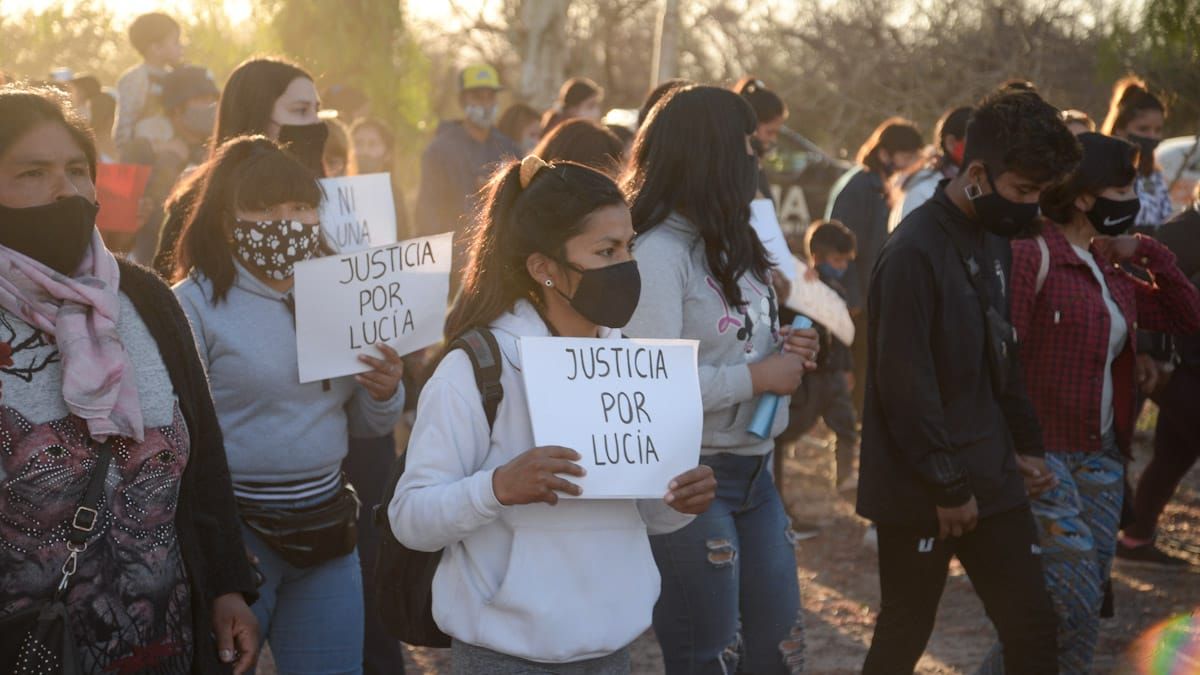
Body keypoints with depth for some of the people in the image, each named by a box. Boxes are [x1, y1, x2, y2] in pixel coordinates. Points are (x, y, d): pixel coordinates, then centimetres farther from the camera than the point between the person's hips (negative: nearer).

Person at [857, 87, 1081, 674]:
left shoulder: (995, 239, 10)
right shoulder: (914, 252, -18)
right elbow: (904, 384, -20)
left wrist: (1026, 442, 12)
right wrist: (947, 484, -16)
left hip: (991, 477, 8)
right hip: (923, 492, -8)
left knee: (1033, 626, 6)